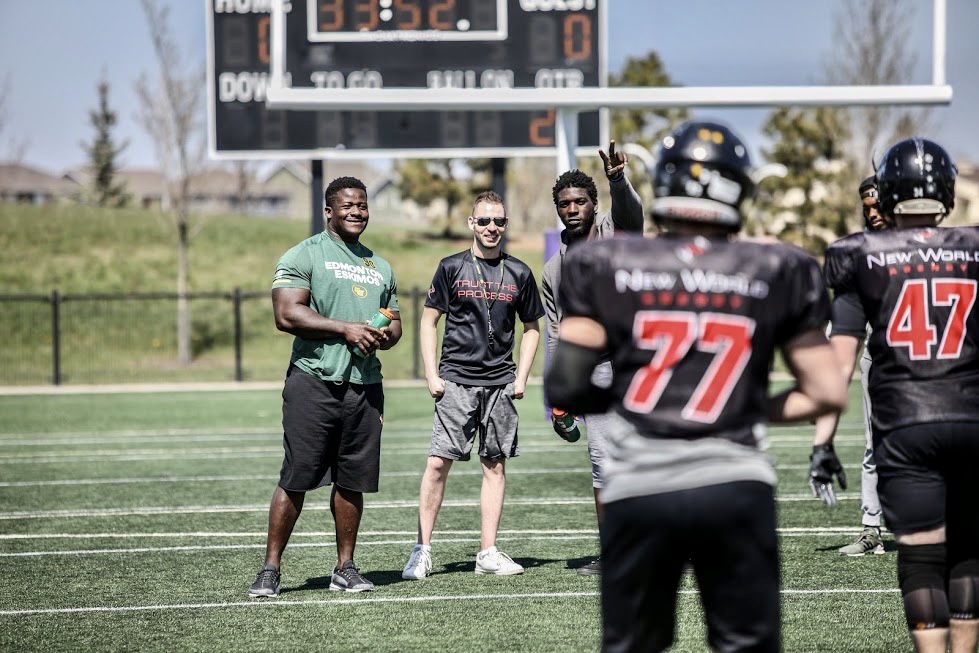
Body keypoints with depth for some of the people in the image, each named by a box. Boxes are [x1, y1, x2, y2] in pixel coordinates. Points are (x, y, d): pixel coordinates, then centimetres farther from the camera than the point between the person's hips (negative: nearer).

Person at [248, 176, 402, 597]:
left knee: (352, 482, 6)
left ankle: (345, 569, 14)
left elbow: (394, 322, 26)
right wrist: (346, 329, -14)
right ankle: (271, 568, -1)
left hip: (365, 384, 5)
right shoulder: (303, 256, 0)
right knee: (295, 480, -7)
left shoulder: (380, 267, 21)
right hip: (314, 381, -5)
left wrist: (385, 336, 1)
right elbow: (286, 315, -11)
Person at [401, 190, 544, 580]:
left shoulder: (519, 274, 8)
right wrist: (431, 374, -3)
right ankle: (422, 551, -3)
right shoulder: (452, 267, 2)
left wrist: (521, 377, 6)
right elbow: (429, 320, 6)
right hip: (456, 380, -2)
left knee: (495, 465, 3)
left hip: (500, 383, 3)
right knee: (438, 462, -9)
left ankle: (488, 553, 9)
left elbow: (531, 328, 16)